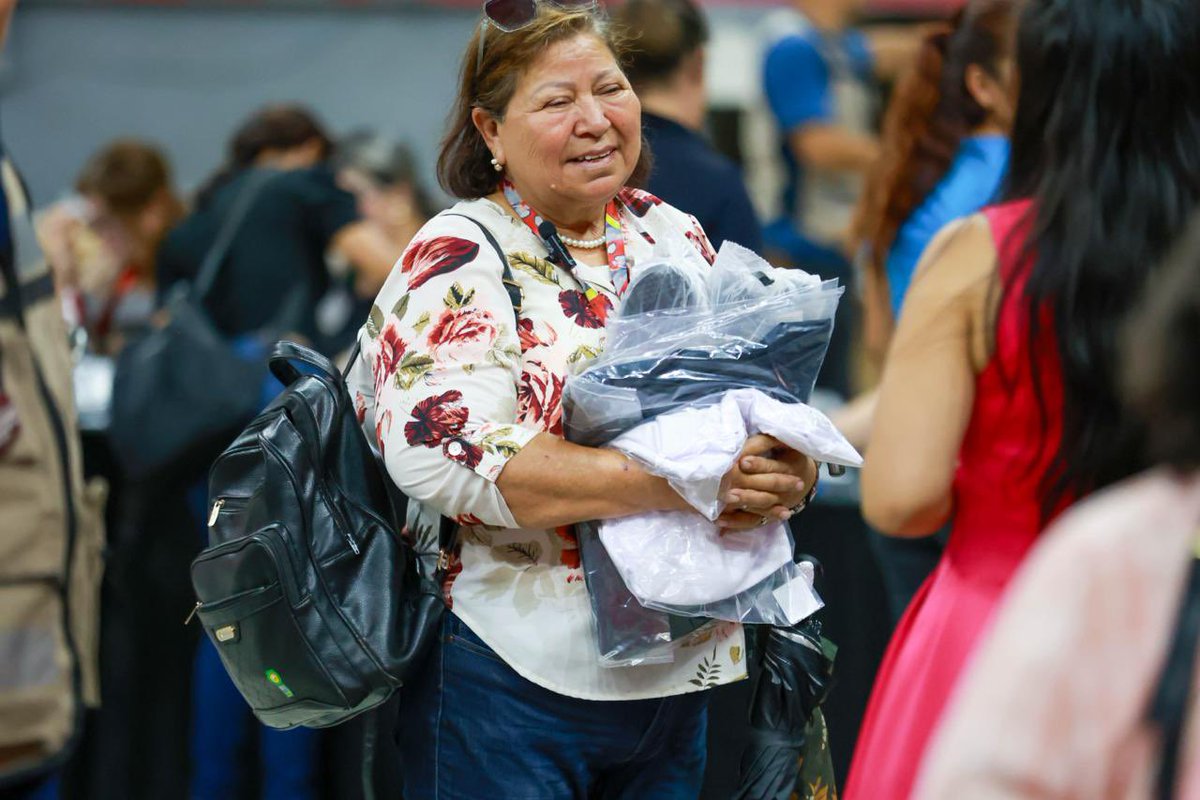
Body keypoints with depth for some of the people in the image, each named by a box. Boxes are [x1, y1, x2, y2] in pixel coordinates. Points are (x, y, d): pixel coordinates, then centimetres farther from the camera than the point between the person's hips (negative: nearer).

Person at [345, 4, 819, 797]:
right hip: (511, 673, -6)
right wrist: (675, 481, -26)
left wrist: (785, 477, -11)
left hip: (678, 677, 6)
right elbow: (439, 451, -23)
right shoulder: (461, 256, -9)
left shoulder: (676, 236, 9)